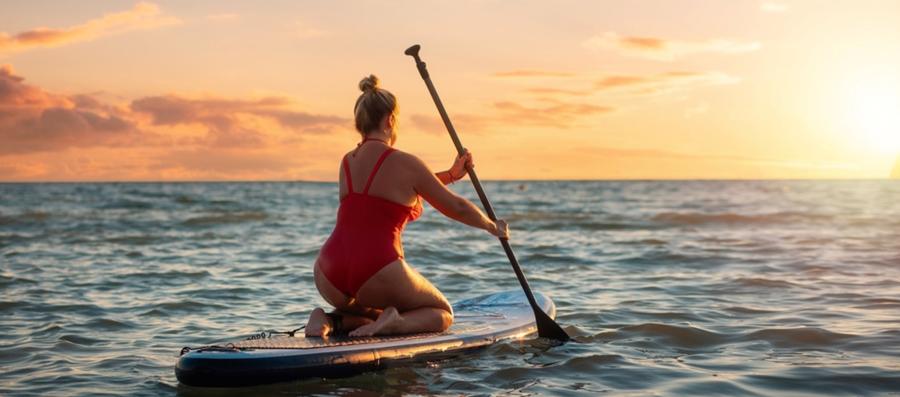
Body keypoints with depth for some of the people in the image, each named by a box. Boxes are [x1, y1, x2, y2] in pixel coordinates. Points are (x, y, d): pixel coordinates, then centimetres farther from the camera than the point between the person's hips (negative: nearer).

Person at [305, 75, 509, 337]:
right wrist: (494, 227, 23)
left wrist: (451, 174, 35)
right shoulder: (403, 163, -5)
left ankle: (330, 321, 4)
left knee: (375, 314, 35)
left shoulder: (347, 162, 14)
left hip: (329, 279, 6)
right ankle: (394, 324, -12)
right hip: (378, 272, -6)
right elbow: (456, 207, 5)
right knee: (442, 314, 20)